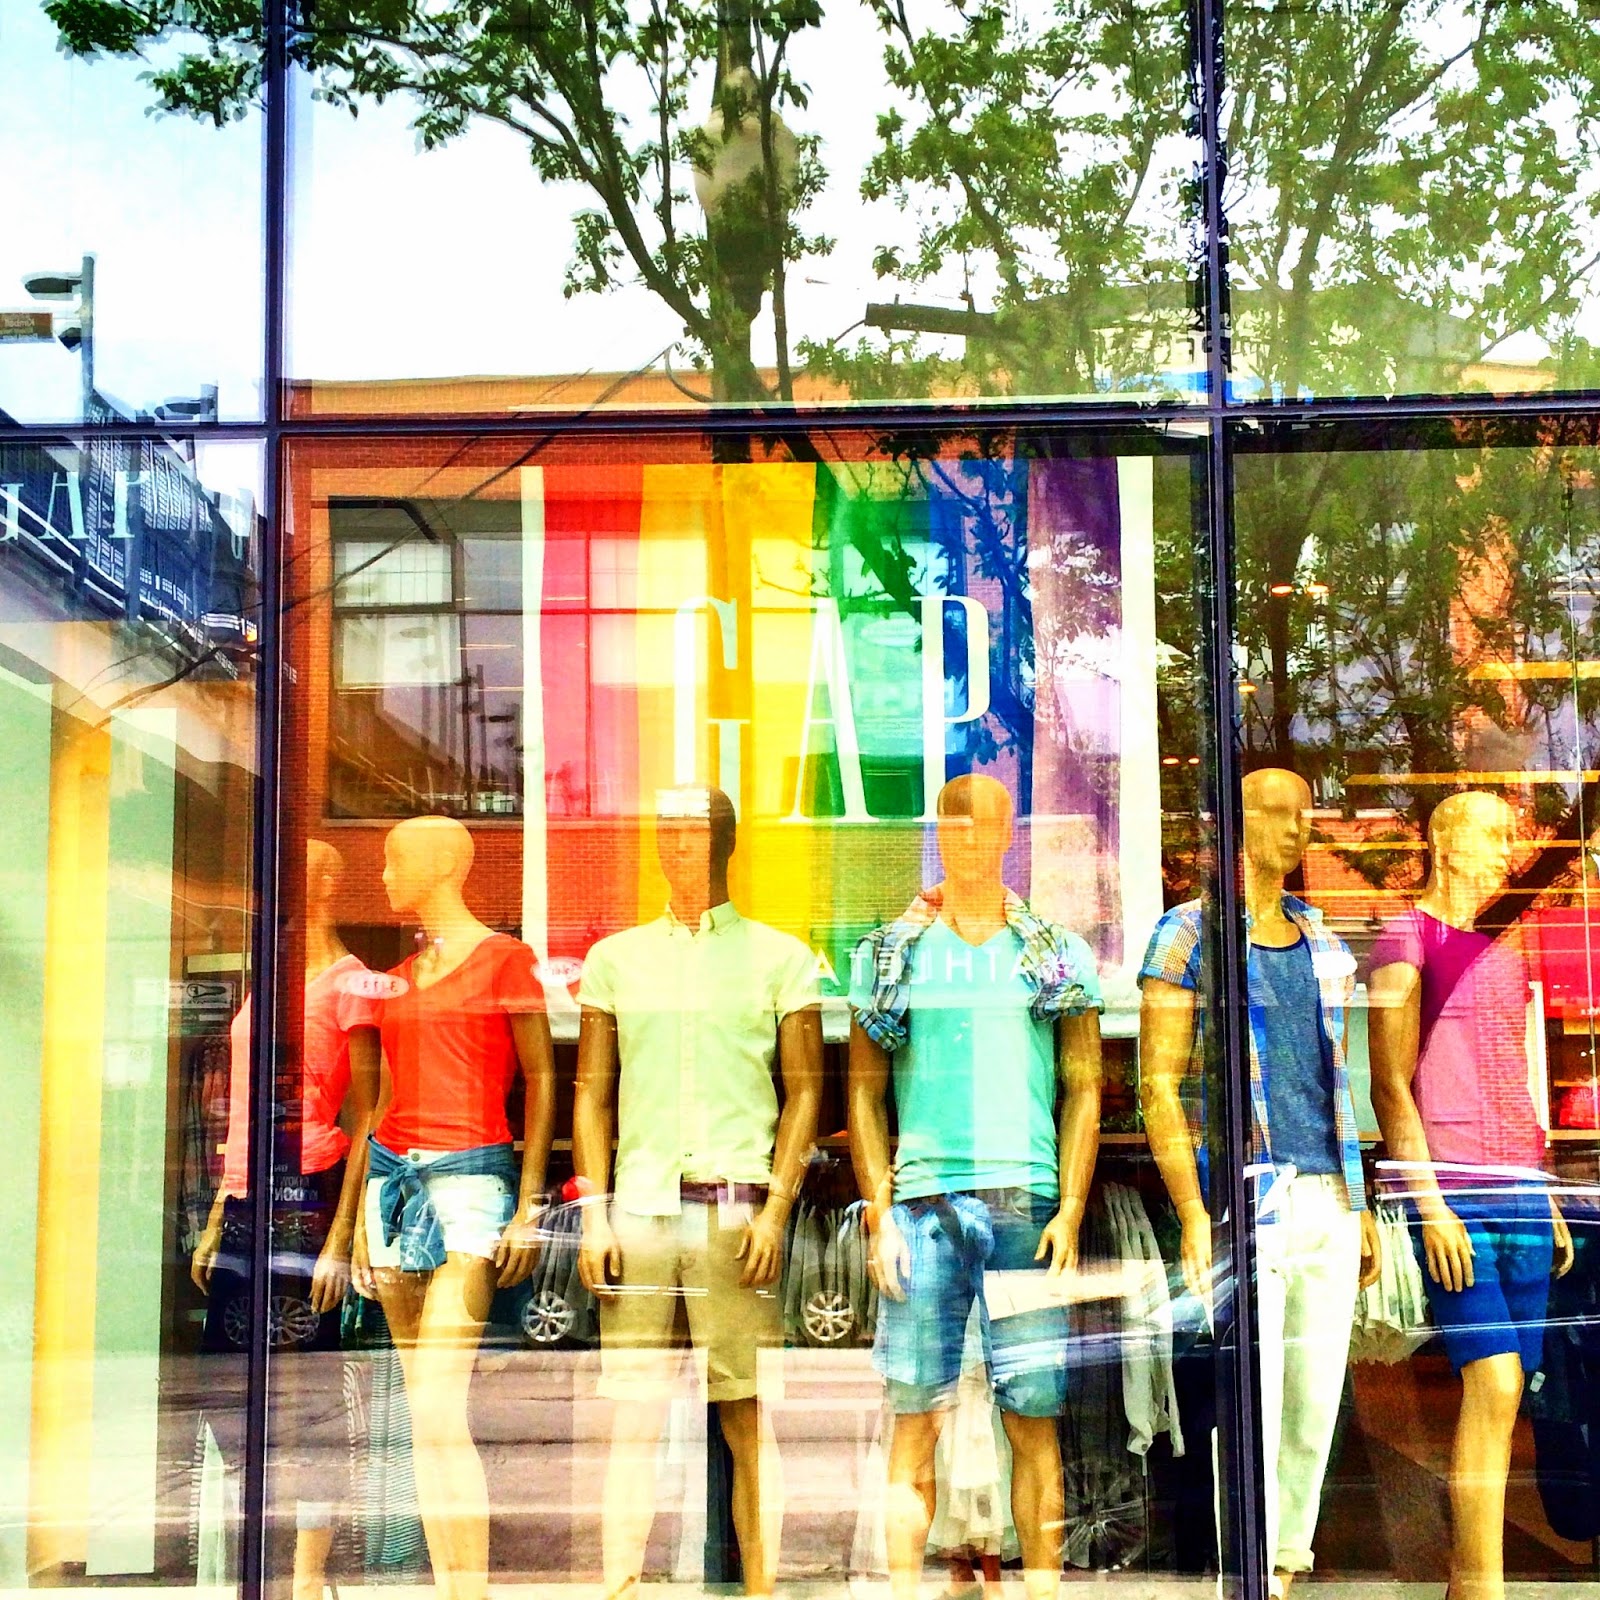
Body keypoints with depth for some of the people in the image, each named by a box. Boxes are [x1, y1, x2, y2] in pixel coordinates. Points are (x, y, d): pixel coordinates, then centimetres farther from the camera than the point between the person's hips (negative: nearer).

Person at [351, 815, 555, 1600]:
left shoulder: (505, 958, -1)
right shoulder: (398, 976, 18)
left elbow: (541, 1079, -3)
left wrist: (528, 1205, -9)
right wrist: (363, 1218, 17)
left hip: (469, 1180, -7)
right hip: (396, 1179, 7)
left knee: (438, 1410, -15)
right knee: (425, 1415, 5)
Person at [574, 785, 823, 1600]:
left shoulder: (779, 958, 7)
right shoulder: (615, 958, 13)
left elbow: (805, 1091, 5)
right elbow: (592, 1093, 13)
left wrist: (775, 1209, -6)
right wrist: (594, 1214, 3)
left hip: (737, 1209, -2)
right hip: (639, 1206, 2)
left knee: (749, 1418, -2)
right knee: (631, 1416, 1)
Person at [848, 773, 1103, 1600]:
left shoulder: (1057, 955, 9)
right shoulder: (891, 954, 9)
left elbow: (1084, 1090, 7)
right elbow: (865, 1091, 9)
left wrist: (1070, 1213, -2)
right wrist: (879, 1214, -1)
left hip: (1027, 1206, 0)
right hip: (923, 1203, 0)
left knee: (1033, 1417, 1)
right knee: (915, 1415, 0)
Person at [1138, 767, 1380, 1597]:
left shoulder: (1322, 944, 15)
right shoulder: (1187, 935, -3)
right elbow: (1158, 1085, -8)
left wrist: (1363, 1206, 16)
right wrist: (1193, 1215, -15)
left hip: (1329, 1202, 6)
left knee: (1316, 1405, 8)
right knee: (1251, 1411, -7)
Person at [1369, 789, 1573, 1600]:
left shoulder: (1505, 946, 19)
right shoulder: (1408, 938, -1)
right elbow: (1391, 1087, -7)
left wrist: (1549, 1199, 18)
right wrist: (1430, 1203, -14)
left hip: (1520, 1188, 7)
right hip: (1452, 1186, -7)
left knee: (1494, 1393, 4)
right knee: (1494, 1384, -14)